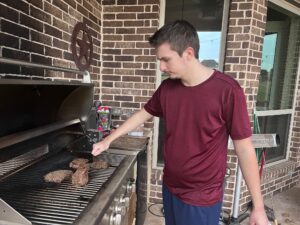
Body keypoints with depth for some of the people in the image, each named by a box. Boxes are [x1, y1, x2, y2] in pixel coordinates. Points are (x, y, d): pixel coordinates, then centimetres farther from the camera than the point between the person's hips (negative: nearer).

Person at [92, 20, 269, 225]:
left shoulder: (227, 90, -20)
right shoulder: (166, 88, -4)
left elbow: (244, 149, -15)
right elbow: (143, 115, 10)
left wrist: (258, 206, -9)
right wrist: (108, 140, 12)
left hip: (202, 198, -5)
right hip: (170, 188, 5)